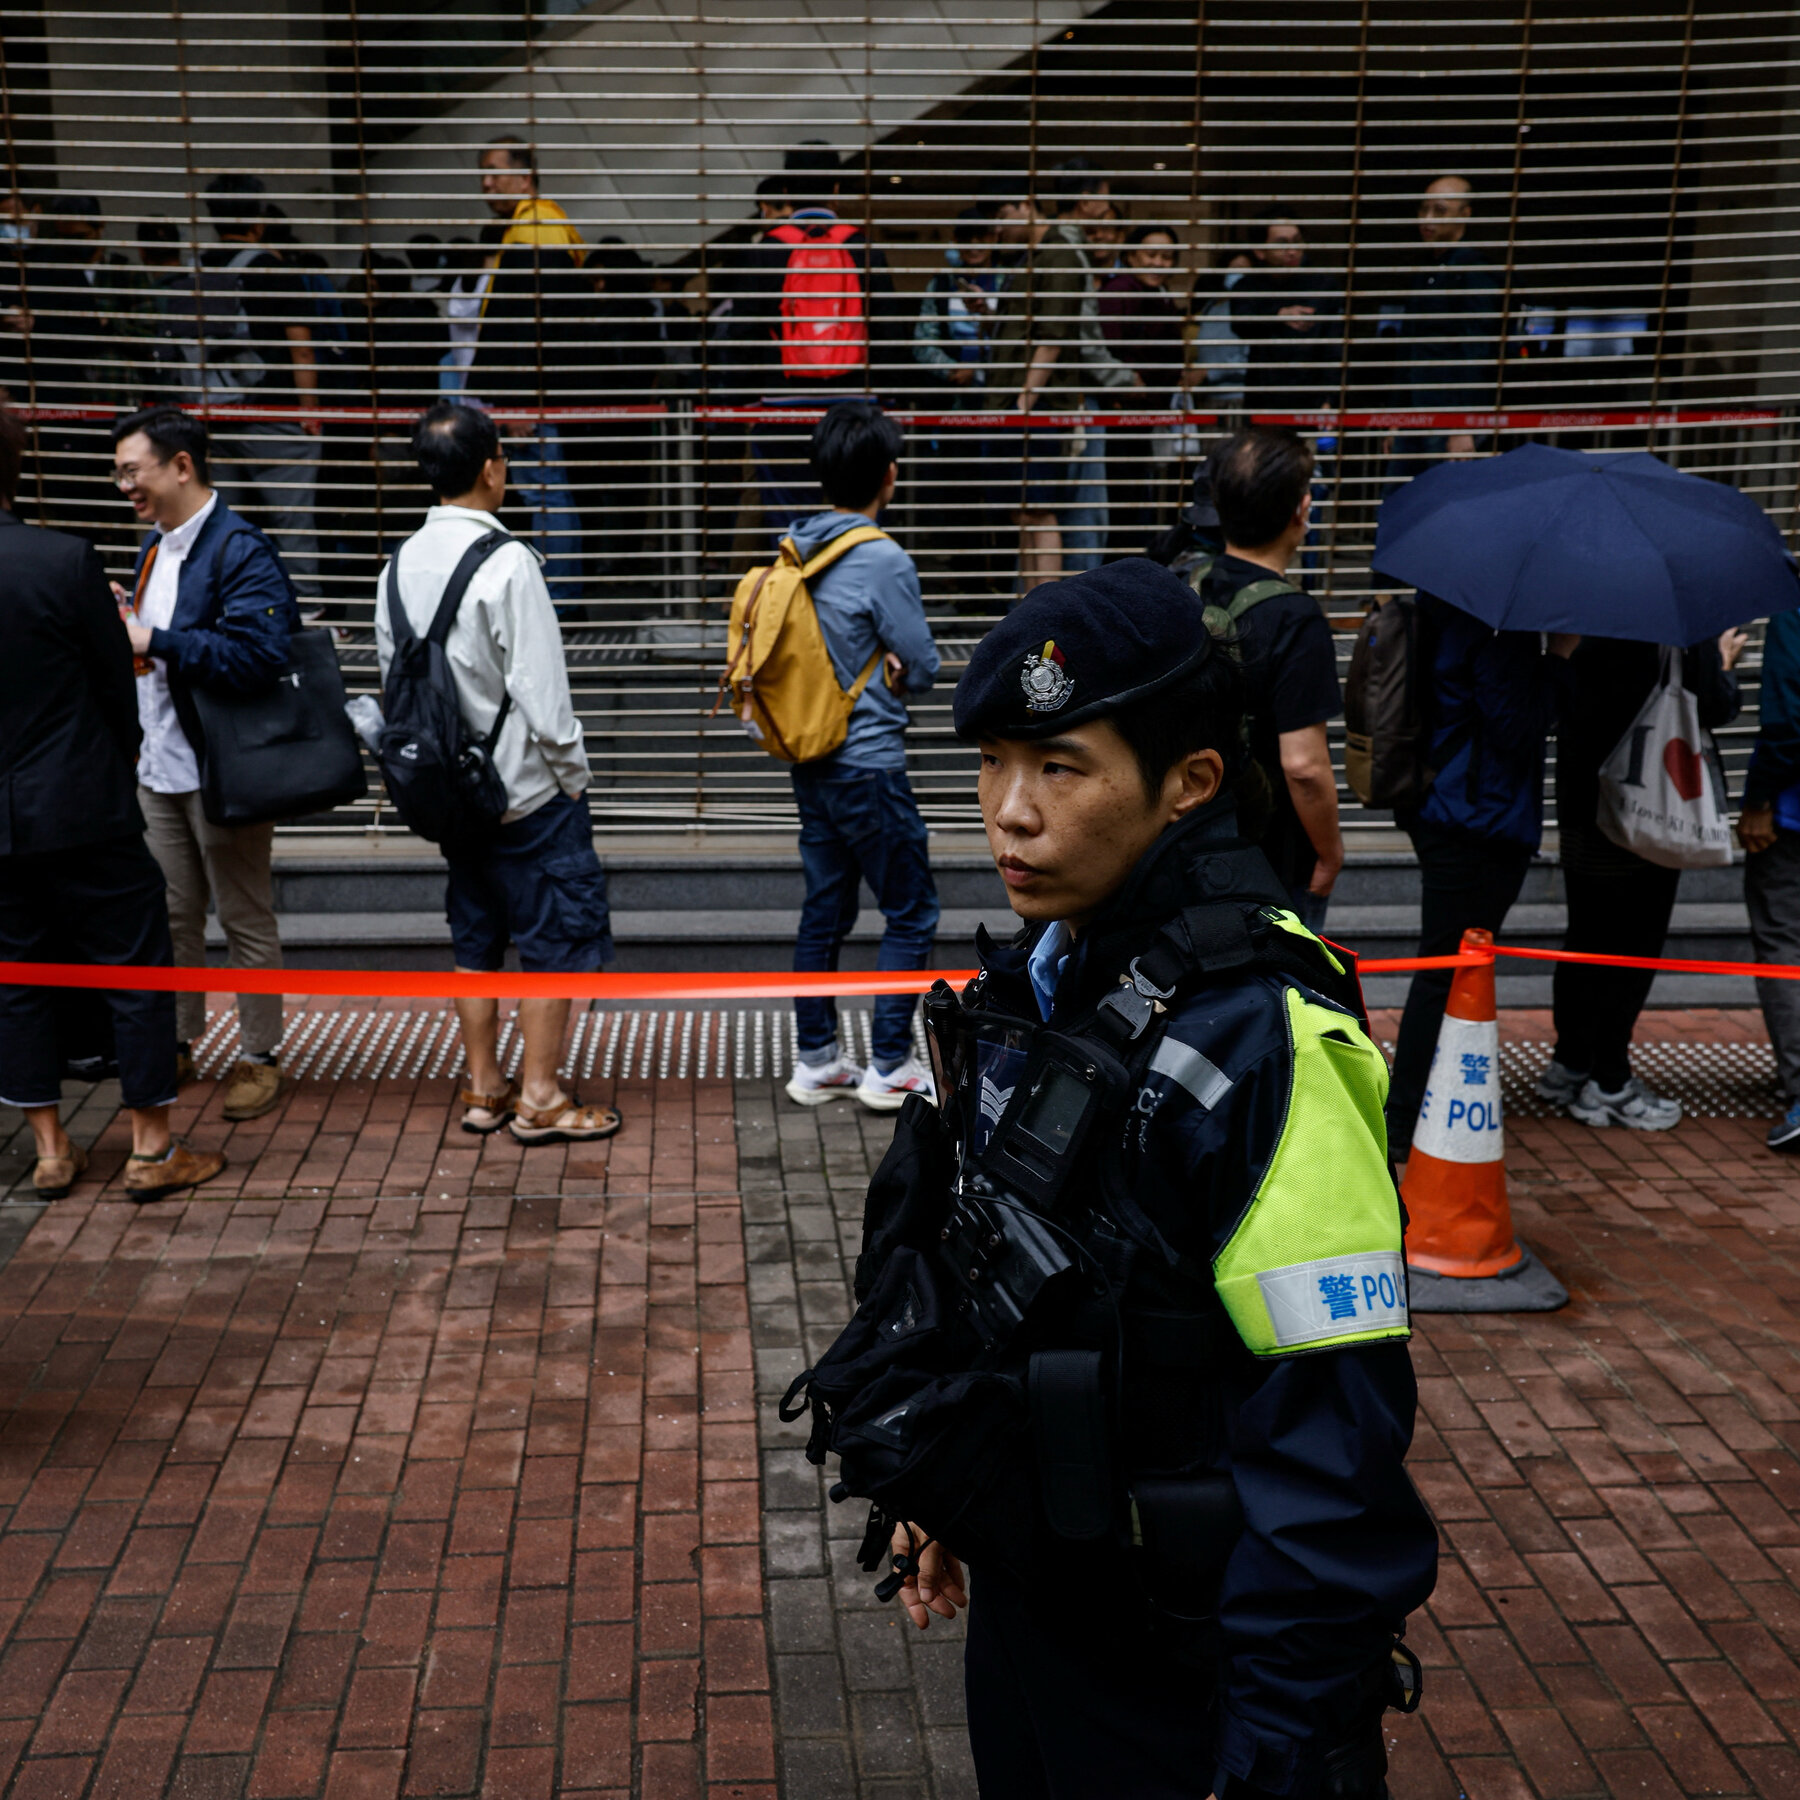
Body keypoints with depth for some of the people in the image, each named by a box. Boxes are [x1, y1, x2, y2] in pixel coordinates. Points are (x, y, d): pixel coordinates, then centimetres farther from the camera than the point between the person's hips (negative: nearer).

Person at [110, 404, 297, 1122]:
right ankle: (174, 1045, 29)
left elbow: (257, 657, -28)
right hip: (159, 766, 9)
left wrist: (155, 641, -26)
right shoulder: (156, 543, 13)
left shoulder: (240, 551, -16)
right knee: (171, 915, 16)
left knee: (245, 919, 4)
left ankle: (260, 1056, 15)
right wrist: (124, 615, 2)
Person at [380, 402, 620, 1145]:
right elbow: (540, 690, -20)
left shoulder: (401, 566, 3)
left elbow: (393, 679, 8)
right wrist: (573, 774, -7)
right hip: (528, 791, -7)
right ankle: (539, 1098, 10)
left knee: (476, 939, 16)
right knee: (554, 940, 5)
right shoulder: (505, 562, -19)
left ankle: (483, 1089, 25)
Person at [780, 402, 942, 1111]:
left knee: (825, 907, 14)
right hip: (869, 765, -8)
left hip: (812, 760, 8)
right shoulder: (884, 561, -17)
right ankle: (890, 1066, 5)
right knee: (911, 912, 3)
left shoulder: (796, 549, 6)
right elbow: (924, 668, -11)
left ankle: (816, 1059, 20)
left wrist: (877, 667, 5)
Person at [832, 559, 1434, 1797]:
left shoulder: (1256, 1039, -27)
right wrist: (942, 1503, 15)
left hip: (1187, 1684, -7)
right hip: (1026, 1606, 7)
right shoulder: (1037, 978, -2)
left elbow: (1335, 1435, -26)